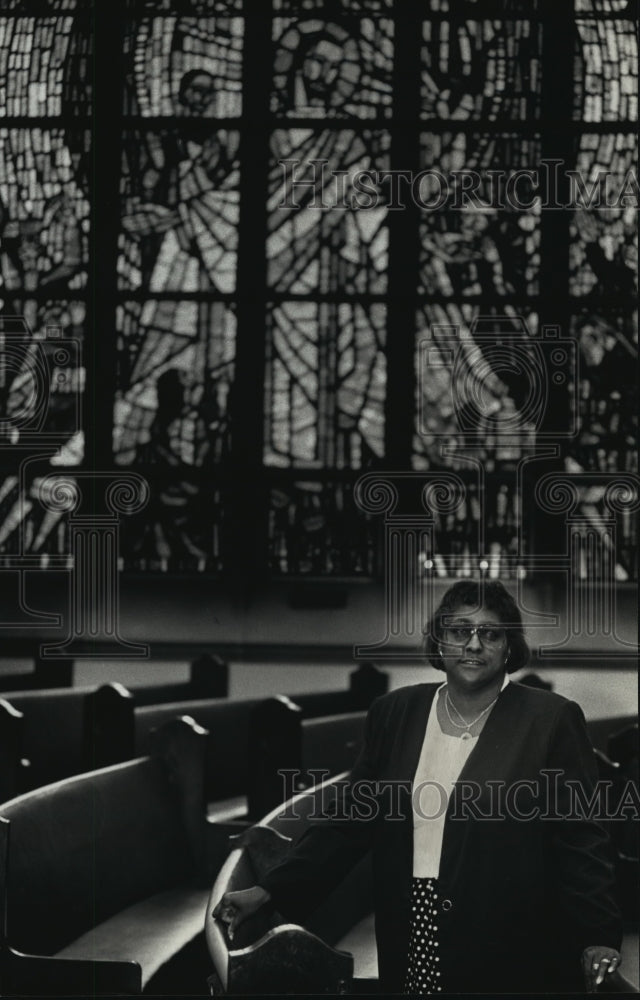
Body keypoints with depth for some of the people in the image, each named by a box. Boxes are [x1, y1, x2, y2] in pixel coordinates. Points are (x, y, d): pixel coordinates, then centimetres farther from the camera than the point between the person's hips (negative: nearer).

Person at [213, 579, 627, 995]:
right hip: (412, 952, 3)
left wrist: (599, 939, -16)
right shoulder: (395, 713, 8)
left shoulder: (552, 720, -3)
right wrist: (269, 892, 0)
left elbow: (579, 840, -5)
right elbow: (350, 822, 8)